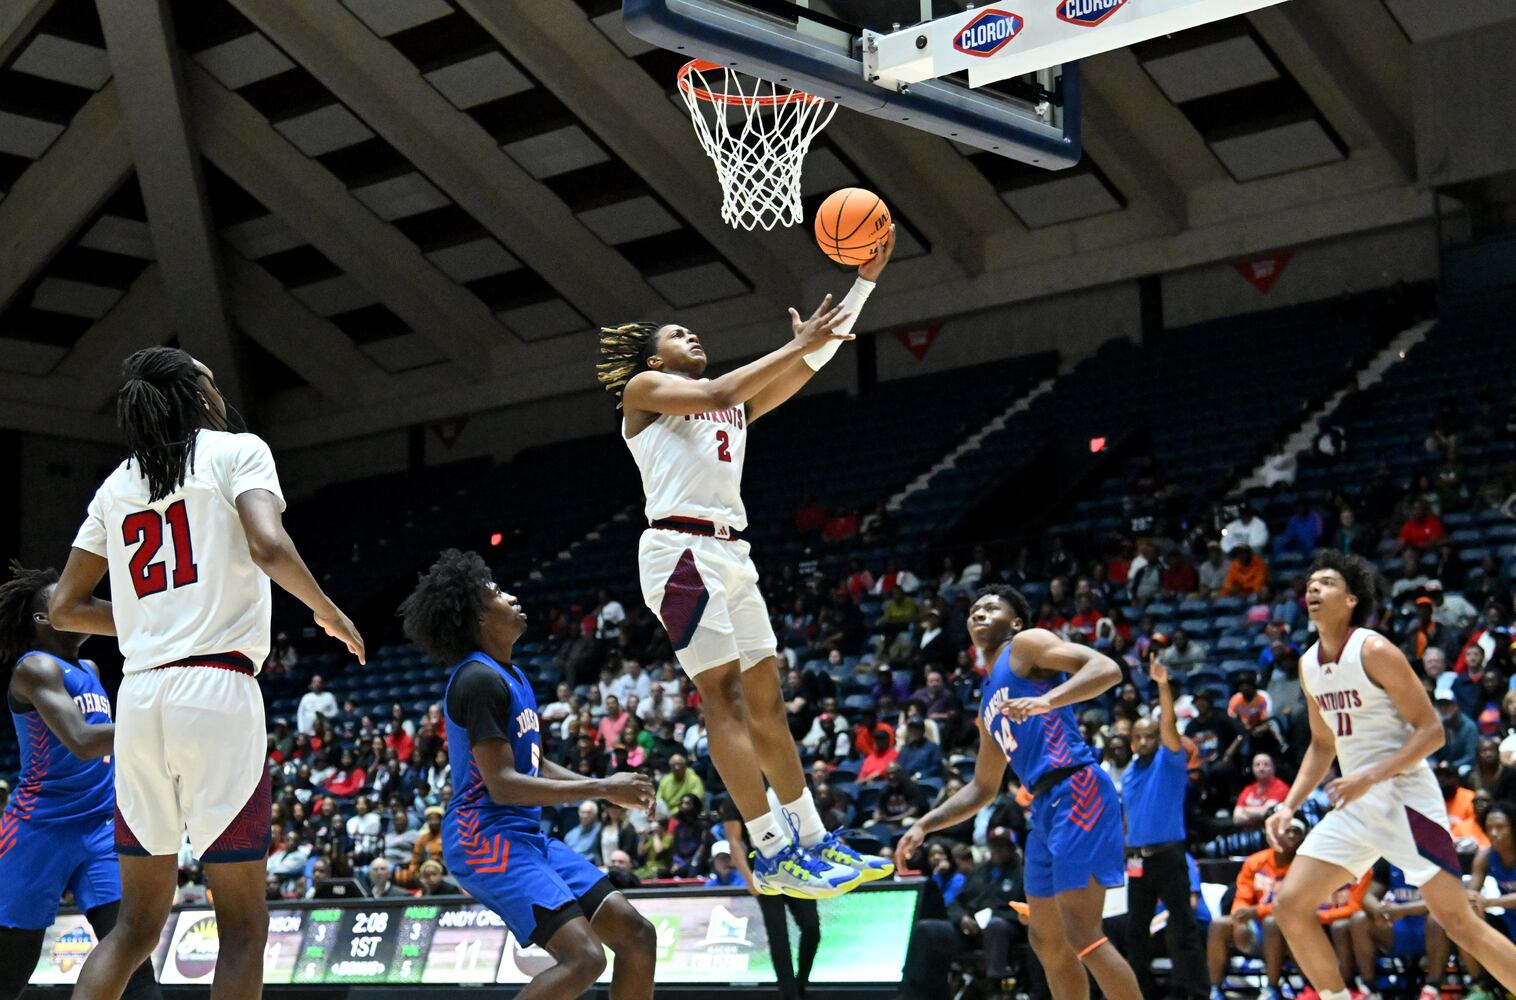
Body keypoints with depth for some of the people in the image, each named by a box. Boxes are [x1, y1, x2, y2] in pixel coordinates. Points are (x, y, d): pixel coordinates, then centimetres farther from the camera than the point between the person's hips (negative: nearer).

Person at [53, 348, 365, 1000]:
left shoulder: (116, 485, 18)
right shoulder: (237, 451, 3)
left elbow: (64, 608, 18)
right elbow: (269, 547, -15)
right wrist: (329, 613, 1)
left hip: (138, 696, 6)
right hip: (218, 689, -5)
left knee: (139, 921, 14)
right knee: (242, 925, 1)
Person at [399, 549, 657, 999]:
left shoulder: (512, 676, 17)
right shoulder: (479, 679, -15)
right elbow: (502, 785, -21)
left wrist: (607, 787, 10)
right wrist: (602, 789, -17)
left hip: (527, 837, 10)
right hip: (488, 839, -10)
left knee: (637, 937, 4)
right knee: (583, 958, -23)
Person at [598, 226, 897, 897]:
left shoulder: (738, 407, 24)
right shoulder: (644, 390, 4)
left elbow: (812, 364, 17)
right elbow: (716, 394, -15)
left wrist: (865, 279, 12)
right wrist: (796, 345, -10)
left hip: (731, 555, 8)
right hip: (681, 550, -8)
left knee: (766, 699, 9)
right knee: (725, 697, -12)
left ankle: (813, 842, 15)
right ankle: (773, 857, -14)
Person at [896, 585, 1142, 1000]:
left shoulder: (1028, 644, 2)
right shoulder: (989, 702, 26)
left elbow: (1107, 668, -14)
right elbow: (983, 788, 30)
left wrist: (1045, 701, -27)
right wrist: (923, 825, 22)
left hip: (1077, 792, -10)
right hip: (1046, 807, 10)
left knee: (1081, 934, -15)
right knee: (1046, 939, 15)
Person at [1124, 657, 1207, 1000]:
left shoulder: (1170, 761, -3)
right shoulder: (1128, 774, 14)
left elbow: (1169, 724, -18)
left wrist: (1163, 685, -31)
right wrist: (1124, 852, 15)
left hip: (1168, 855, -6)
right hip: (1137, 857, 6)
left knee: (1183, 927, -8)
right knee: (1136, 929, 11)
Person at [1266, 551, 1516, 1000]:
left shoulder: (1374, 651, -12)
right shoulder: (1308, 665, 10)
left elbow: (1431, 730, -14)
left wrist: (1370, 777, -24)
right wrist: (1289, 806, 9)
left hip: (1405, 797, -7)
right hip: (1355, 804, 7)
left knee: (1457, 921, -8)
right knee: (1290, 904, -1)